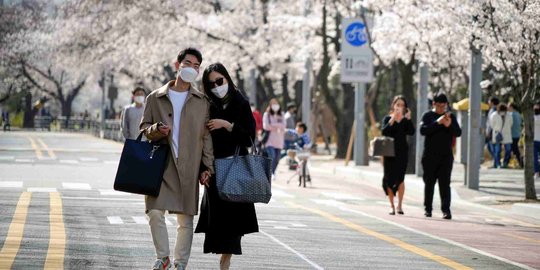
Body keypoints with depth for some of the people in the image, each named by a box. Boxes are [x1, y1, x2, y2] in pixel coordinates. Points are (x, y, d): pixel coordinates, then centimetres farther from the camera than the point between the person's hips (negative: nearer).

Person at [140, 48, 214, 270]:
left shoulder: (202, 102, 10)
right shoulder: (156, 98, 9)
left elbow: (206, 136, 10)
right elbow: (144, 128, 12)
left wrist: (207, 166, 3)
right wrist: (156, 130, -11)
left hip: (188, 167, 1)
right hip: (160, 163, 0)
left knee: (186, 218, 2)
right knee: (155, 212, -11)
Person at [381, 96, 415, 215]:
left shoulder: (406, 120, 8)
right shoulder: (388, 118, 3)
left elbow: (411, 132, -8)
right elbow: (384, 132, -13)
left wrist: (408, 118, -14)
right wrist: (393, 119, -19)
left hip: (402, 152, 1)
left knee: (400, 178, -6)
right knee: (389, 178, 0)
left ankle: (399, 205, -1)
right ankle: (392, 205, 7)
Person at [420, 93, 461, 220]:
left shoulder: (451, 116, 8)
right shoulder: (428, 115, 2)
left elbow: (458, 133, 1)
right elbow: (423, 130, -14)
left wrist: (449, 125, -18)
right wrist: (437, 122, -24)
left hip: (446, 156, 1)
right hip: (430, 155, -1)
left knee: (445, 183, -6)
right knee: (429, 182, 7)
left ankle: (446, 209, -11)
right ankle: (428, 208, 17)